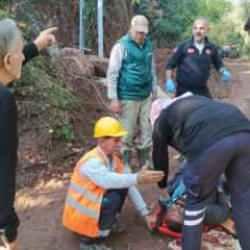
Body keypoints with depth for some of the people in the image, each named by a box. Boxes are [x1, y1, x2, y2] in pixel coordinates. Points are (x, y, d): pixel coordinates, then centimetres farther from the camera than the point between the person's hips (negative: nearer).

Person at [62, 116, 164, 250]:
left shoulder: (115, 159, -2)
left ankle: (109, 222, 10)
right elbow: (107, 180, -48)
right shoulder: (91, 161, -27)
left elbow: (130, 186, -2)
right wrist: (137, 178, -56)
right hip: (79, 213, -7)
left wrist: (146, 213, -5)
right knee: (113, 198, -27)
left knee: (122, 186, -8)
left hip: (95, 203, 7)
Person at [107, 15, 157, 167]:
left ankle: (145, 165, 23)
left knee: (147, 132, 10)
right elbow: (112, 73, -10)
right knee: (128, 134, 2)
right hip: (128, 98, -5)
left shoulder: (148, 46, 7)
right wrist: (113, 99, -13)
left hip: (146, 97, 5)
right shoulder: (122, 46, -8)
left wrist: (154, 92, 17)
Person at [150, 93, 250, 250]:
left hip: (210, 141, -5)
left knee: (196, 199, 16)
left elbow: (159, 154, 35)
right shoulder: (195, 100, 42)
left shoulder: (162, 119, 26)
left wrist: (162, 184, 54)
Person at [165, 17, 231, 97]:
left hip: (202, 91, 3)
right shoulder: (183, 46, -6)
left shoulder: (211, 48, 3)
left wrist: (224, 72, -3)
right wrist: (169, 81, -14)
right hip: (183, 91, -3)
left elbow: (219, 64, 17)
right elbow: (170, 65, -1)